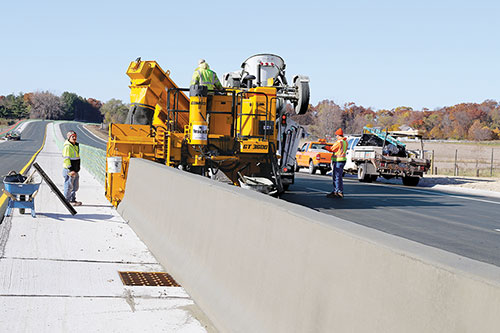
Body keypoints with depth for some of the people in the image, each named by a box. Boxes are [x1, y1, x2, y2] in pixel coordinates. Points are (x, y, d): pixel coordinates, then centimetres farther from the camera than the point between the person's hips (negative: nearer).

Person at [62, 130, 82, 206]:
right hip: (69, 170, -9)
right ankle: (67, 201, 8)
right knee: (69, 185, -2)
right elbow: (66, 159, -19)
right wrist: (70, 170, -22)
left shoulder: (76, 145, 14)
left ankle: (73, 199, 26)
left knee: (75, 186, 15)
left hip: (75, 170, 9)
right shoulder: (67, 147, -15)